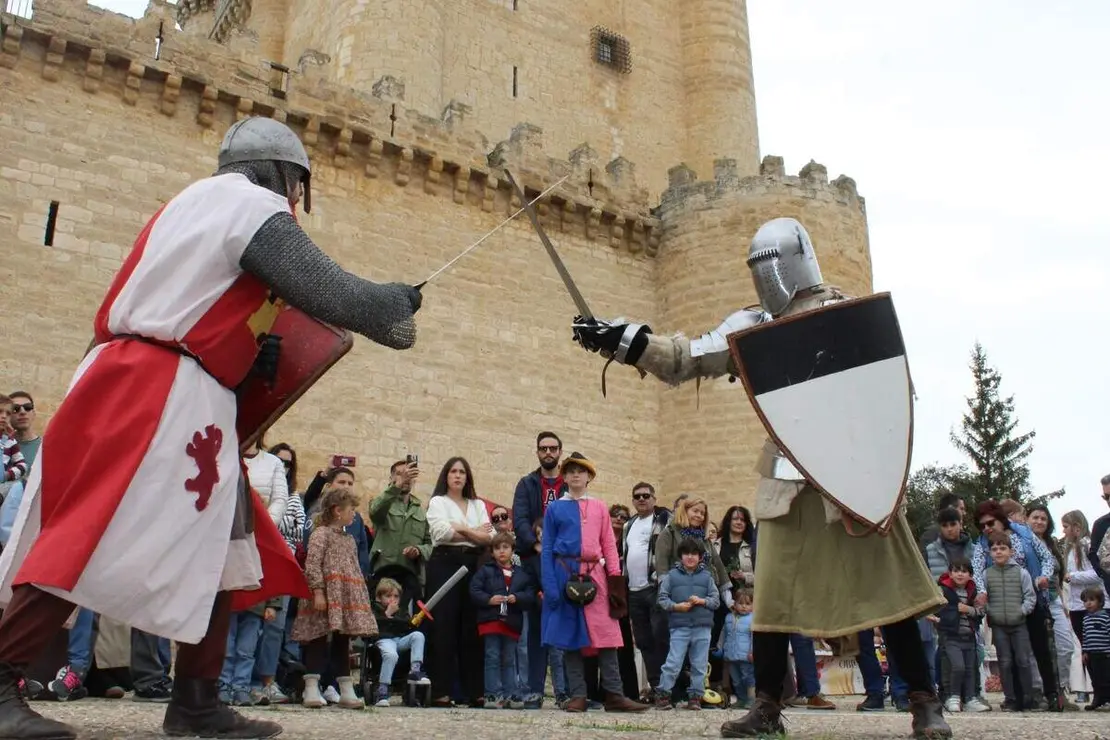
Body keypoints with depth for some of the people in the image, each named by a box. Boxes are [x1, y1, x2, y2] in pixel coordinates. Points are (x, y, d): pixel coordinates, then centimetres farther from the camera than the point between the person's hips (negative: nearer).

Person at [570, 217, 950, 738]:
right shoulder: (753, 325, 9)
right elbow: (685, 359, 6)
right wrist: (621, 339, -3)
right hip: (788, 475, 3)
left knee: (885, 582, 0)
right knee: (772, 590, 3)